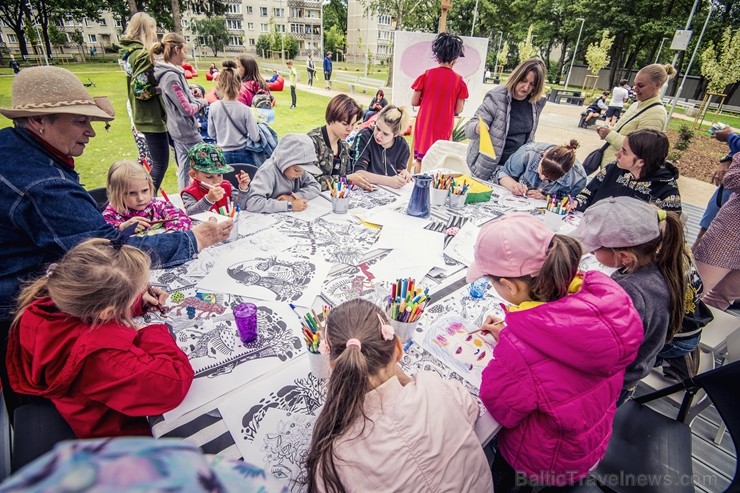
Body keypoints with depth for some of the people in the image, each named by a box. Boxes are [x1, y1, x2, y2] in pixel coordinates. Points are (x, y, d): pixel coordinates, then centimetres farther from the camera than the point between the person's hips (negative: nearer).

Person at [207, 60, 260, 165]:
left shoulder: (213, 107, -6)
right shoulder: (245, 109, -14)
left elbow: (211, 134, 5)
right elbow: (255, 137, -10)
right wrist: (254, 120, 10)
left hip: (223, 155, 2)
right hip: (242, 155, -2)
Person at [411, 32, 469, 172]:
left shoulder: (427, 75, -7)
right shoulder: (459, 80, -6)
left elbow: (414, 102, -3)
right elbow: (458, 110, -3)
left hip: (425, 125, 0)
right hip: (444, 128, 0)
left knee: (420, 160, 12)